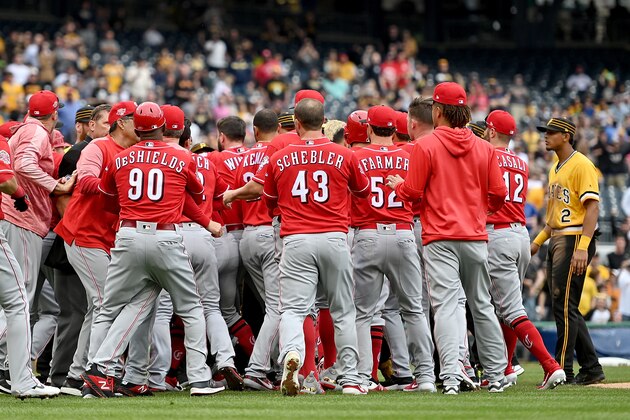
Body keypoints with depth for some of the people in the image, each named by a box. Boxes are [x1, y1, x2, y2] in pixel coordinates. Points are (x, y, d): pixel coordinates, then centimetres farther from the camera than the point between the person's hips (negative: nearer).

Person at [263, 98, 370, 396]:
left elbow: (270, 202, 18)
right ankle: (351, 379, 13)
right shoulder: (343, 156, 2)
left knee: (292, 308, -4)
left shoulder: (279, 160, 4)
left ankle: (291, 352, -35)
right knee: (343, 311, 12)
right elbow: (363, 190, 20)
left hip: (296, 241, -1)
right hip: (334, 238, 1)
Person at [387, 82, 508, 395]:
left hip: (440, 239, -4)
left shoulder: (425, 146, -6)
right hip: (476, 237, 4)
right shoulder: (484, 148, 6)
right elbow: (498, 194, 5)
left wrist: (396, 184, 15)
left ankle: (451, 375, -23)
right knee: (482, 307, 14)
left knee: (445, 305, -9)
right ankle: (496, 375, 18)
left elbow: (412, 193, -7)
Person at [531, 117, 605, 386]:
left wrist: (582, 247, -26)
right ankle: (591, 369, 15)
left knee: (564, 306, -11)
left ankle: (563, 371, -10)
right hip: (556, 241, 10)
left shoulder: (581, 165, -10)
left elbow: (592, 207, -18)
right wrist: (538, 241, 20)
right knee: (564, 308, 10)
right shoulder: (555, 169, 20)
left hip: (574, 240, -10)